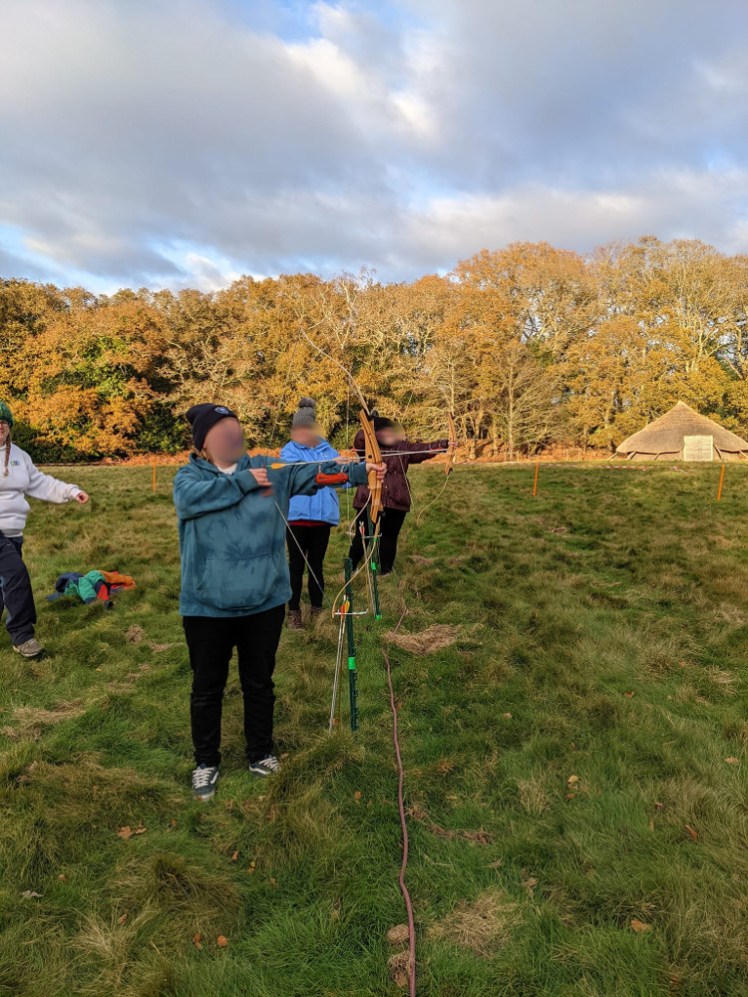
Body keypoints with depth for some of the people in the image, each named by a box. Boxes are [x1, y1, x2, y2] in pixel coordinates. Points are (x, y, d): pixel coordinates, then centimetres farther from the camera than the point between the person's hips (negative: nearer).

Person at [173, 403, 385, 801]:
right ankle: (206, 762, 34)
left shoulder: (270, 469, 2)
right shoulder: (189, 475, -2)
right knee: (207, 687, 14)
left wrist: (359, 470, -22)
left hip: (263, 601, 2)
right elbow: (191, 499, -25)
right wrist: (244, 481, -21)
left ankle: (260, 754, 38)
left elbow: (314, 472, -8)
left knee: (259, 683, 18)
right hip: (207, 605, -1)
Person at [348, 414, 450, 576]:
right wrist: (371, 427, -31)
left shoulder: (403, 446, 6)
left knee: (389, 537, 11)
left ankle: (385, 570, 26)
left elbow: (424, 449, -2)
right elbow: (359, 439, -21)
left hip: (396, 502, 3)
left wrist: (445, 444, -12)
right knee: (362, 536, 4)